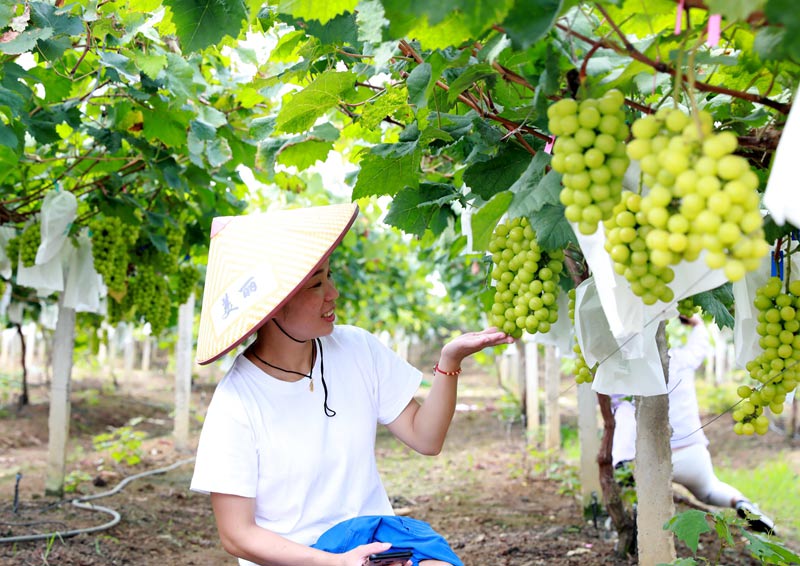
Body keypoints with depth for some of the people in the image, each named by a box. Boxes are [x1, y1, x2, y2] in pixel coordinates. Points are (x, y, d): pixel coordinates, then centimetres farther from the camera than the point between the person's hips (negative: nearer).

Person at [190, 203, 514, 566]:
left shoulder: (357, 349, -2)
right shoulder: (235, 403, -15)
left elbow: (424, 437, 1)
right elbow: (237, 535, -11)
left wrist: (449, 360, -14)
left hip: (372, 529, 5)